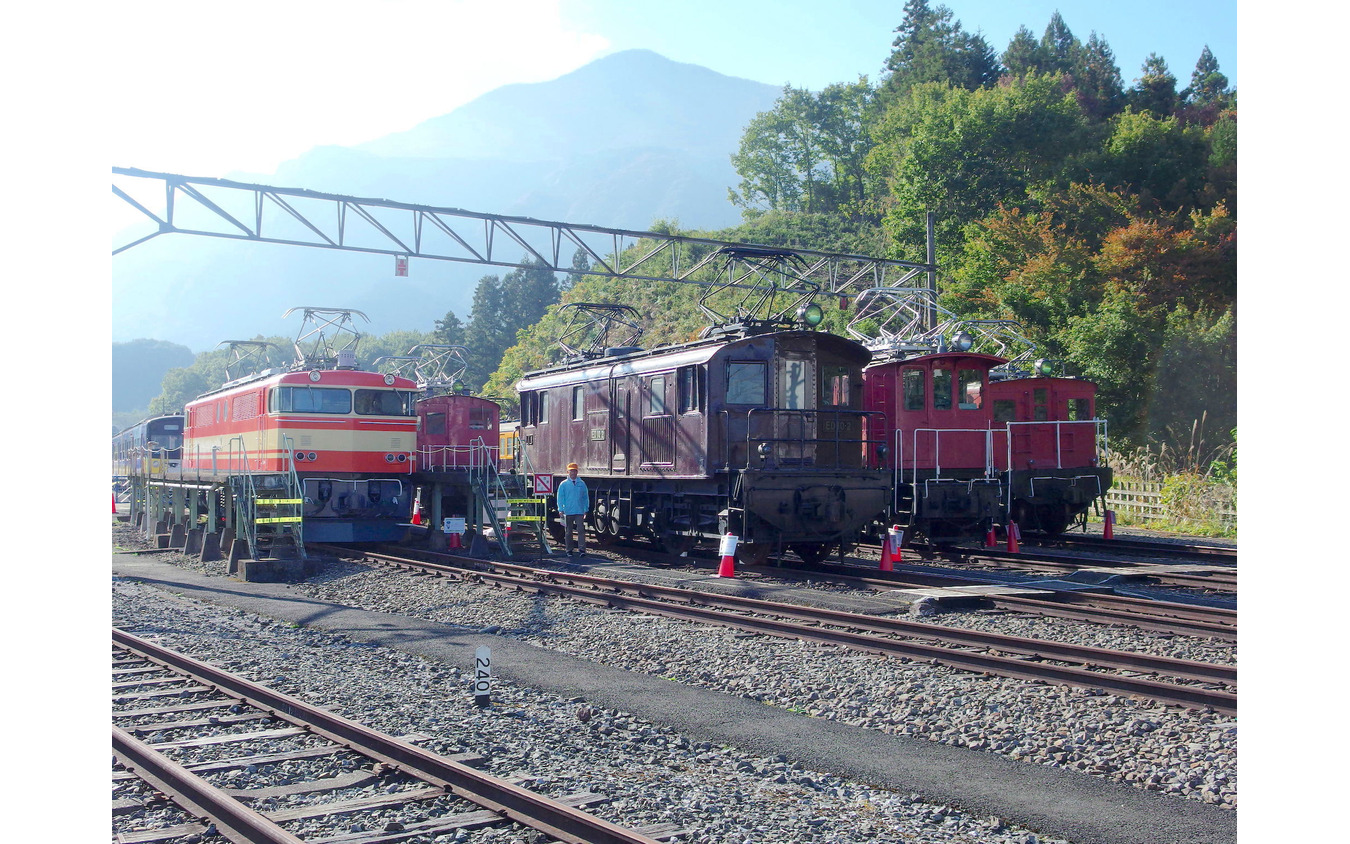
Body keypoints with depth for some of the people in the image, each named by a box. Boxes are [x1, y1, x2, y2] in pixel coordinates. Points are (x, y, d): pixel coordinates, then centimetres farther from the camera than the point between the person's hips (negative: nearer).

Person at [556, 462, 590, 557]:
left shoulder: (582, 484, 9)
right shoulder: (563, 484, 5)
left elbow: (586, 497, 13)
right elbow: (560, 498, 5)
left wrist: (586, 509, 9)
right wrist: (561, 509, -4)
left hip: (579, 511, 0)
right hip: (568, 512, 0)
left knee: (581, 530, -10)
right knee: (568, 531, 6)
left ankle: (581, 549, -12)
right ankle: (569, 550, 14)